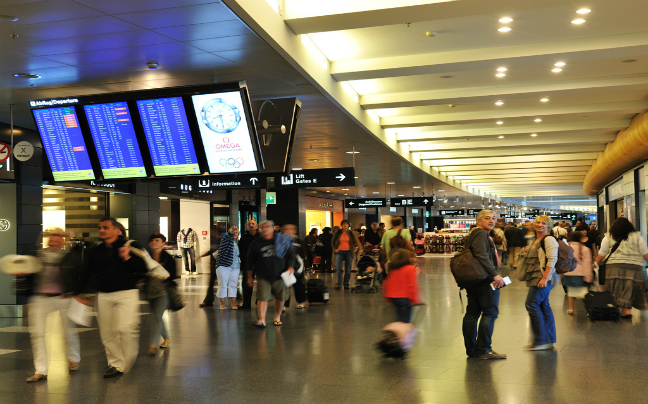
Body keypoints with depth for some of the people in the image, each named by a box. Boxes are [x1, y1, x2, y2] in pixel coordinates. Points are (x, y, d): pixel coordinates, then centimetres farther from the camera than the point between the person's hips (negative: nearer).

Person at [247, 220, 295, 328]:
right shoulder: (256, 244, 4)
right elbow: (250, 261, 10)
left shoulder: (282, 241, 3)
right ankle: (262, 320, -14)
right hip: (263, 277, -1)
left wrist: (291, 266, -6)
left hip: (280, 276, 1)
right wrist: (250, 277, 10)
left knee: (280, 298, 9)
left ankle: (277, 317, 28)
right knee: (263, 298, -12)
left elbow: (291, 255, 10)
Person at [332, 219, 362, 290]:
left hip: (349, 252, 0)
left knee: (348, 269, 3)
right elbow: (332, 242, 16)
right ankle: (338, 284, -4)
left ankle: (346, 284, 16)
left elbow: (357, 242, -5)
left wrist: (360, 249, -21)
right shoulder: (337, 233, 5)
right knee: (338, 268, -11)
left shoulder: (351, 233, 4)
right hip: (339, 252, 0)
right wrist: (334, 249, 1)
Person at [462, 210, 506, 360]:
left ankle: (471, 349, 17)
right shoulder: (481, 234, -11)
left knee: (472, 314, 10)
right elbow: (482, 256, -23)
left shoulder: (479, 234, 21)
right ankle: (483, 349, -3)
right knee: (490, 313, -5)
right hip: (485, 280, -10)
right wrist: (495, 275, -26)